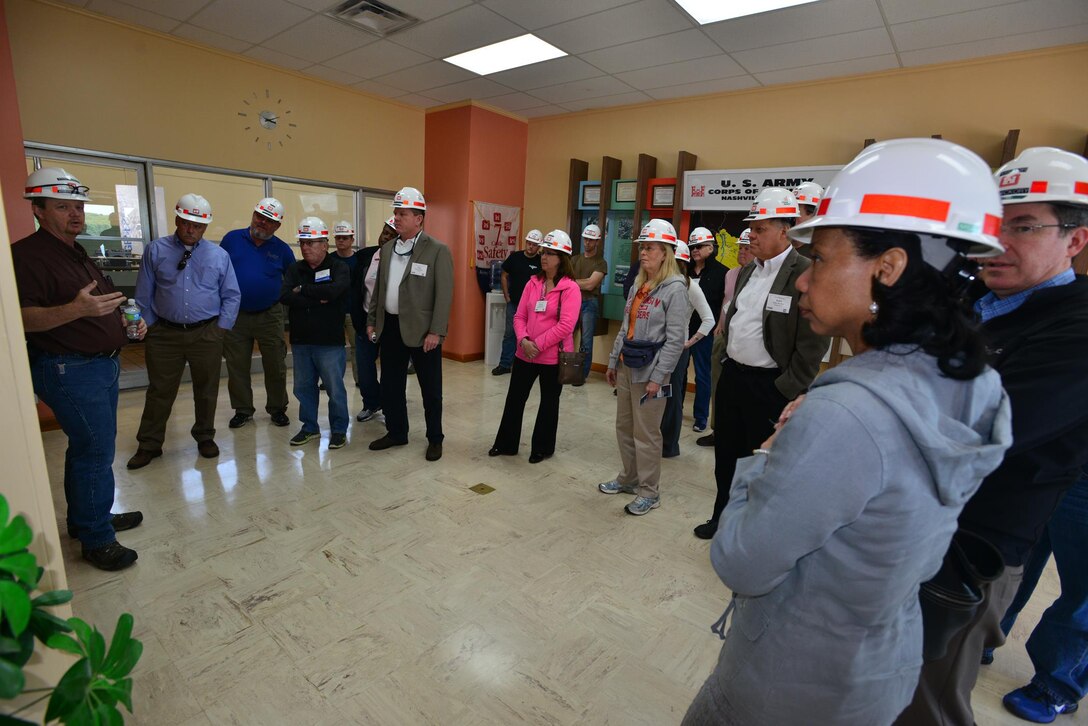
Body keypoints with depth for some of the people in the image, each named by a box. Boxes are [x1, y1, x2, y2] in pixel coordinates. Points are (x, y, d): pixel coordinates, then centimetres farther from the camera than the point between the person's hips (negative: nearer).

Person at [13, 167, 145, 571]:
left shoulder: (77, 253, 16)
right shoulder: (28, 254, -13)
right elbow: (23, 317, -21)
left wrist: (128, 321, 8)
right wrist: (75, 310, -37)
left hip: (101, 364, 10)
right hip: (67, 370, -10)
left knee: (88, 447, 18)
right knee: (96, 450, -6)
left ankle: (85, 519, 33)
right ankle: (96, 540, 6)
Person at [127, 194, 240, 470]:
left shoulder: (219, 255, 2)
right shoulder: (156, 251, 2)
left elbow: (232, 296, 4)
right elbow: (143, 295, 6)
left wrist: (221, 328, -3)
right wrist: (151, 328, 3)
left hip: (207, 334, 0)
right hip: (164, 333, 0)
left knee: (207, 389, 11)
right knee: (160, 390, 9)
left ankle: (205, 437, 29)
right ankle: (149, 445, 24)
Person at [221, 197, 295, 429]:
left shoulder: (282, 249, 1)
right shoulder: (232, 239, 2)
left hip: (270, 316, -1)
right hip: (235, 315, 1)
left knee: (275, 366, 5)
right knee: (237, 367, 9)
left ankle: (277, 408, 20)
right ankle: (243, 410, 23)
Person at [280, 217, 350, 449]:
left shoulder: (339, 267, -4)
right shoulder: (295, 269, 9)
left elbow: (333, 291, -25)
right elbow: (285, 297, -7)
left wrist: (302, 289, -11)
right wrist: (317, 300, -16)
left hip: (330, 342, -5)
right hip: (300, 341, 5)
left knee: (335, 389, 3)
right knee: (303, 387, 14)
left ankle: (339, 430, 19)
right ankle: (310, 427, 31)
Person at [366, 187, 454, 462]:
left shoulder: (438, 250, -9)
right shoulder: (388, 249, 11)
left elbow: (444, 294, -13)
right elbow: (379, 288, 16)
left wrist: (436, 332, -18)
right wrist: (372, 321, 12)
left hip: (421, 330, -6)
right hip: (390, 327, 6)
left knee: (430, 388, 6)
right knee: (390, 385, 15)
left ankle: (435, 439, 22)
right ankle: (396, 432, 32)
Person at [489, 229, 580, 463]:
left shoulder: (570, 288, -11)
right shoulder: (533, 282, 6)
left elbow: (566, 325, -19)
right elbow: (519, 316, 5)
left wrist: (537, 344, -18)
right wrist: (524, 340, -13)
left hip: (553, 356, -5)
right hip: (525, 353, 5)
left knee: (549, 403, 11)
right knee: (514, 399, 12)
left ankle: (543, 448, 28)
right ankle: (506, 444, 29)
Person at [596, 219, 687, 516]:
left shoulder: (674, 289, -11)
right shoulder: (638, 285, 12)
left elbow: (675, 339, -15)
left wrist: (657, 377, -18)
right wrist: (613, 361, 15)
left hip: (649, 370, -8)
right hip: (626, 366, 8)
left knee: (646, 433, 1)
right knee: (624, 426, 16)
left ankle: (649, 493, 18)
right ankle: (628, 478, 34)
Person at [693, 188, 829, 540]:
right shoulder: (747, 272, 9)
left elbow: (813, 344, -17)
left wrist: (787, 394, -17)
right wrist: (726, 362, 14)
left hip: (769, 387, -7)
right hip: (732, 375, 8)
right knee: (726, 454, 19)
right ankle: (723, 517, 40)